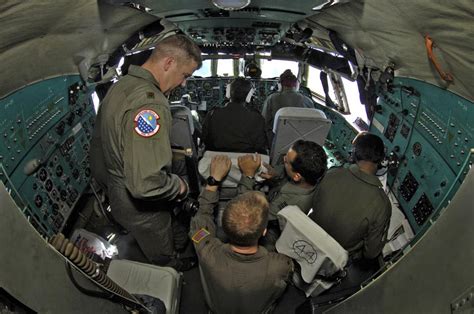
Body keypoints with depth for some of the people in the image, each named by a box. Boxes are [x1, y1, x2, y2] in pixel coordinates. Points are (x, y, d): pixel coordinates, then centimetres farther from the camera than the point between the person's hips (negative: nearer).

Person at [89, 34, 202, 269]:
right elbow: (146, 183, -40)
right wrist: (178, 186, -20)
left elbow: (99, 140, 15)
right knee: (165, 263, 15)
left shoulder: (120, 85, 1)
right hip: (141, 207, -9)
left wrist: (107, 180, 26)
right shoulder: (149, 102, -33)